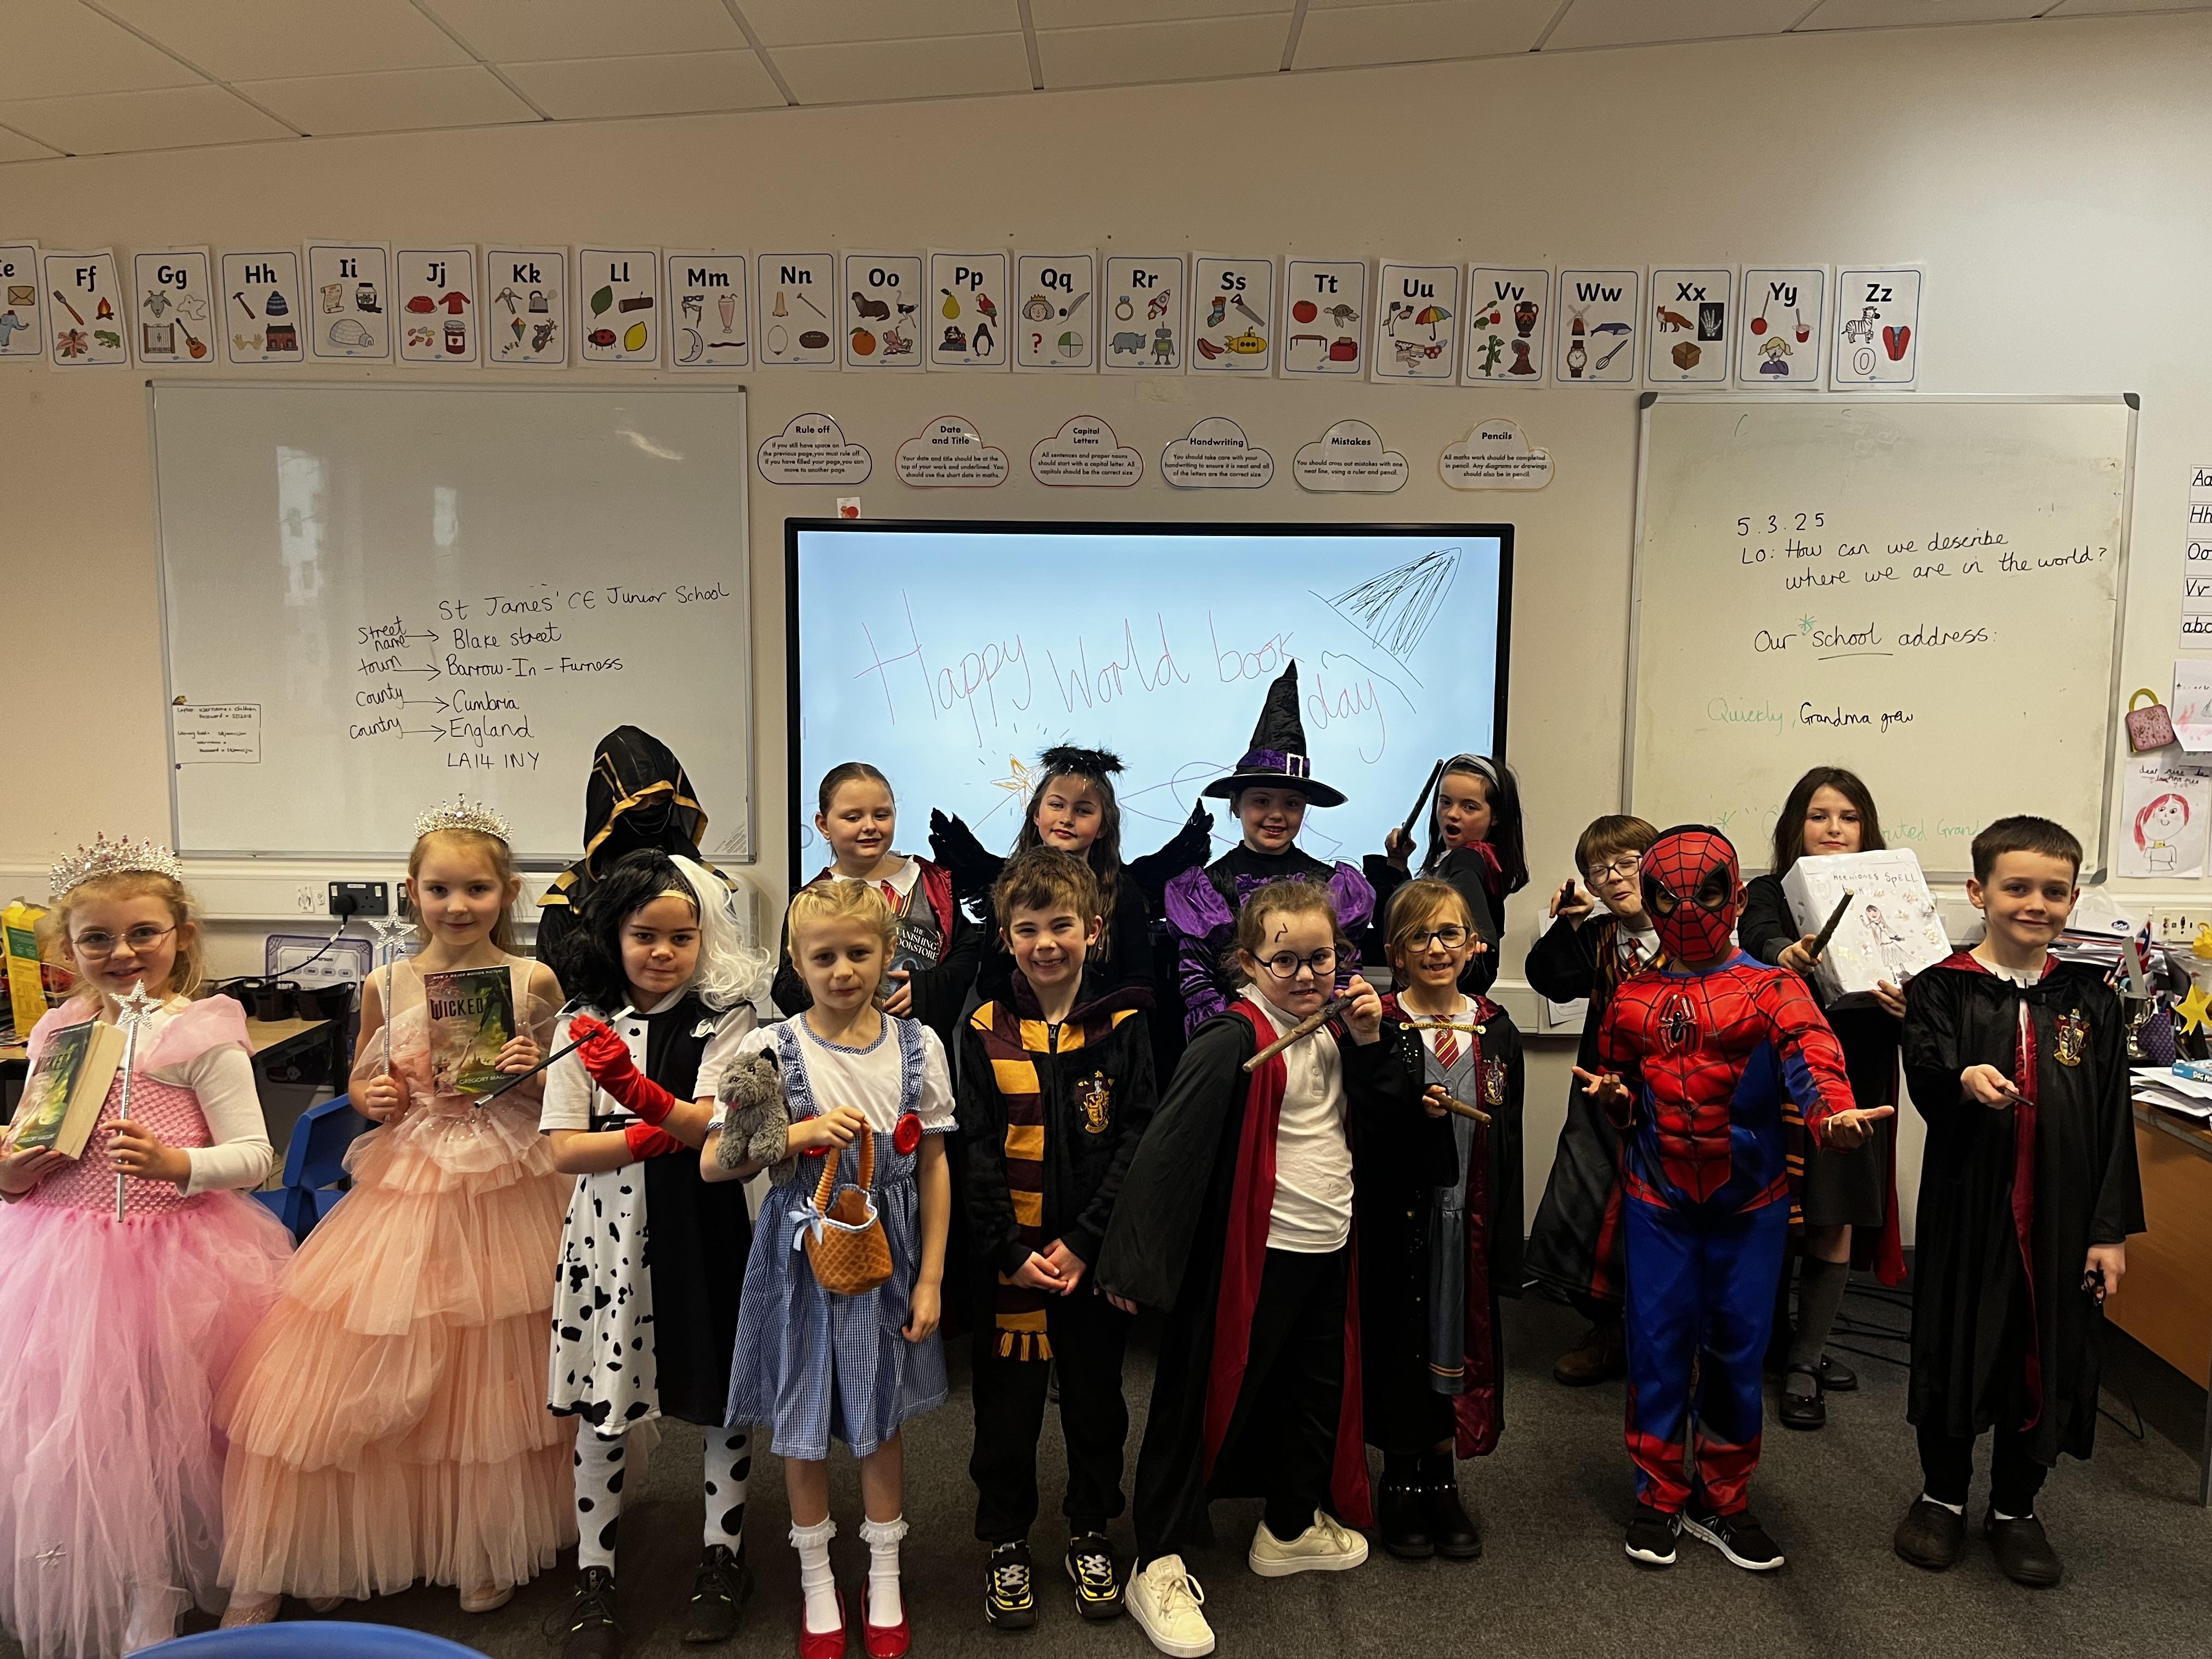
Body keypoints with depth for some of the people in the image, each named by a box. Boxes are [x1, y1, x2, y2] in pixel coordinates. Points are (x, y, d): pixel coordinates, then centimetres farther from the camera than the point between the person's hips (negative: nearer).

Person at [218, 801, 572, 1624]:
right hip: (407, 1185, 2)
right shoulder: (385, 986, 0)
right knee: (370, 1369, 2)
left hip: (507, 1192, -2)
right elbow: (361, 1076, 15)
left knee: (491, 1371, 8)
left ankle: (489, 1547, 30)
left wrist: (535, 1070, -17)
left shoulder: (534, 982, -5)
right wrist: (371, 1098, -6)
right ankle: (364, 1543, 25)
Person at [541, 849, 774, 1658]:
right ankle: (594, 1576, 29)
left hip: (701, 1229, -1)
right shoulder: (585, 1022, -1)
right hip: (608, 1231, 1)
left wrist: (640, 1093, -35)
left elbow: (715, 1128, -17)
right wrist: (658, 1134, -21)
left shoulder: (724, 1017, -6)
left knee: (721, 1397, 12)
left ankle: (723, 1554, 33)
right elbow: (565, 1150, -5)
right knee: (601, 1407, 10)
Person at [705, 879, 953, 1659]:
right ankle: (817, 1579, 36)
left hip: (888, 1258, 1)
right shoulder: (770, 1051, -12)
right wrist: (802, 1135, -25)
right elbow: (713, 1164, -10)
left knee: (882, 1417, 15)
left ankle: (885, 1578, 35)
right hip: (802, 1257, -1)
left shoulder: (917, 1046, -6)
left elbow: (933, 1164, 0)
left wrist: (930, 1278, -1)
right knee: (802, 1420, 12)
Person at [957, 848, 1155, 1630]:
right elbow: (976, 1150, -5)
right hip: (1009, 1257, 0)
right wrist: (1012, 1249, -14)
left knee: (1095, 1396, 15)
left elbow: (1138, 1139, -7)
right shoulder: (985, 1032, -2)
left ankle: (1090, 1535, 36)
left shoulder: (1123, 1025, -3)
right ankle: (1007, 1543, 31)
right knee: (1007, 1403, 10)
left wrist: (1084, 1241, -15)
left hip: (1097, 1256, 0)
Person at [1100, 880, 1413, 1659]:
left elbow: (1397, 1113, 9)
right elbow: (1167, 1147, -23)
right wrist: (1134, 1258, -24)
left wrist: (1369, 1043, -7)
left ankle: (1292, 1527, 43)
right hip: (1252, 1253, -8)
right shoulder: (1233, 1040, -20)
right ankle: (1159, 1566, 16)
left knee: (1318, 1389, 21)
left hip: (1329, 1247, 8)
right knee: (1203, 1399, 2)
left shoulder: (1334, 1028, 5)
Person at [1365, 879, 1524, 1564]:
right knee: (1399, 1344, 7)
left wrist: (1506, 1241, 5)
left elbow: (1509, 1143, 6)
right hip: (1397, 1218, -3)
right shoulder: (1376, 1027, -8)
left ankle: (1442, 1482, 31)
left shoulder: (1497, 1032, 4)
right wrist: (1410, 1110, -29)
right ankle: (1400, 1484, 27)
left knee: (1459, 1341, 12)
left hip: (1467, 1222, 3)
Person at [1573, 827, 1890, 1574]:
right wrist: (1613, 1096, -7)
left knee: (1738, 1344, 7)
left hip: (1750, 1201, -1)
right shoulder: (1632, 1000, 5)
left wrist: (1834, 1113, -44)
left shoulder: (1772, 989, -4)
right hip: (1658, 1200, 2)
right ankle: (1659, 1495, 22)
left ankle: (1722, 1499, 27)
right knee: (1658, 1341, 4)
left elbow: (1810, 1057, -24)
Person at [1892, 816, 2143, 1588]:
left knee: (2047, 1356, 11)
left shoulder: (2090, 1001, 4)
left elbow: (2114, 1121, 5)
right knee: (1956, 1347, 9)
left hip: (2060, 1217, 2)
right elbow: (1925, 1081, -17)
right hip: (1968, 1206, -2)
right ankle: (1942, 1495, 30)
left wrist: (2111, 1230, 2)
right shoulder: (1941, 990, -4)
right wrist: (1964, 1082, -41)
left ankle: (2016, 1507, 31)